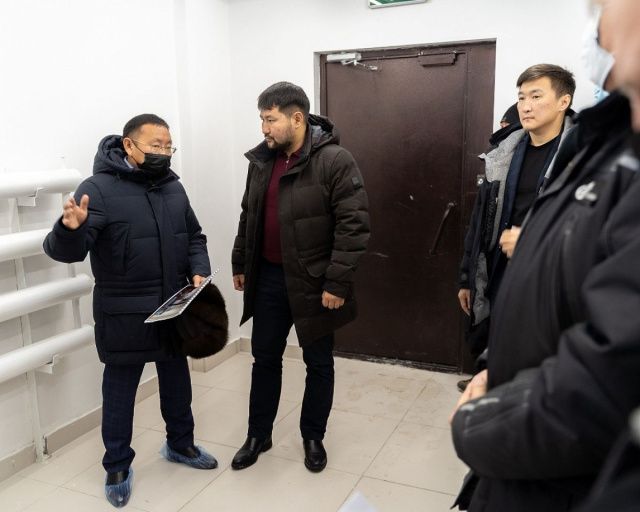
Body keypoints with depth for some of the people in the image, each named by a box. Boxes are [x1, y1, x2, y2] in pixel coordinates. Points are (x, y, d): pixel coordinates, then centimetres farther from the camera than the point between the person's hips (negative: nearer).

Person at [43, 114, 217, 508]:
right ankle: (118, 467, 28)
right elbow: (67, 251, -21)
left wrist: (199, 271, -3)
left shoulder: (173, 187, 6)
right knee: (120, 390, 9)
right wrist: (71, 228, -44)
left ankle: (180, 444, 41)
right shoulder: (99, 188, -14)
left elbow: (194, 236, 15)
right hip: (124, 314, -6)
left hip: (174, 309, 6)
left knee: (177, 380, 20)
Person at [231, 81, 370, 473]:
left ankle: (313, 437, 32)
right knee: (265, 358, 15)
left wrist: (337, 282, -21)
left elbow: (354, 224, -19)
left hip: (313, 282, -5)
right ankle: (258, 435, 33)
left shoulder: (334, 160, -16)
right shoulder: (262, 160, 5)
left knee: (318, 364, 12)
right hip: (268, 277, 6)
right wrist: (240, 264, 15)